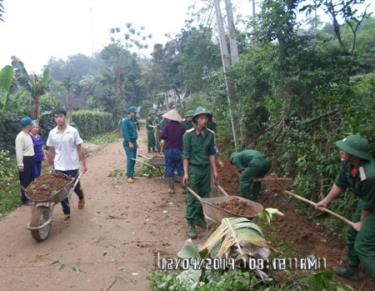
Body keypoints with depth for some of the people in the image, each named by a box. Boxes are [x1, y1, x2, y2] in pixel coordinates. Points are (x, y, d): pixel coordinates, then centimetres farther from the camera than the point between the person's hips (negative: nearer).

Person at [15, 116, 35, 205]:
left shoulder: (28, 135, 11)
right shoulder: (20, 136, -18)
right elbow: (19, 151, -20)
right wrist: (20, 164, -21)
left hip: (31, 159, 9)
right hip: (25, 160, -9)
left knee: (31, 179, 18)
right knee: (25, 181, 2)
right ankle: (24, 199, 13)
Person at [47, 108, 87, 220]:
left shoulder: (73, 131, -9)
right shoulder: (52, 133, -2)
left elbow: (79, 149, -5)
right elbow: (51, 151, 8)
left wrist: (84, 164, -6)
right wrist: (50, 165, 10)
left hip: (72, 166, -2)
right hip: (59, 167, 2)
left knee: (75, 187, 10)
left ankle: (81, 197, 45)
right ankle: (66, 212, 18)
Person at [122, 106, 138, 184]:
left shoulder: (133, 121, 15)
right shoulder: (125, 120, -11)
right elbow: (125, 132, -17)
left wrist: (135, 142, 17)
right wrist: (129, 142, -22)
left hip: (133, 142, 8)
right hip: (128, 143, -8)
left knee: (133, 159, 8)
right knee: (130, 159, -13)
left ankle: (132, 174, 16)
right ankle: (129, 176, -9)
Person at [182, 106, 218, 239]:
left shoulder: (210, 134, 1)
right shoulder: (189, 134, -10)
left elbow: (212, 153, 8)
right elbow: (186, 155, -8)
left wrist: (214, 171, 7)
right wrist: (186, 173, -12)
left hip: (206, 168, 5)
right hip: (194, 168, -4)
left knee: (205, 195, 12)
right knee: (192, 198, 0)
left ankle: (200, 218, 30)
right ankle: (190, 224, 10)